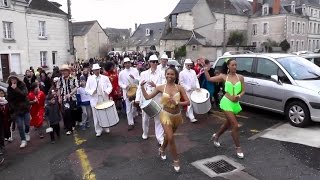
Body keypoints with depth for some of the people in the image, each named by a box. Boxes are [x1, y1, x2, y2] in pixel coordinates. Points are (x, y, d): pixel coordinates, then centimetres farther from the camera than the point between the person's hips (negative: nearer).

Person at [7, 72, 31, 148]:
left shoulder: (22, 85, -6)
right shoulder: (9, 88, -1)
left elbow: (25, 94, -21)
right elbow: (9, 100, 1)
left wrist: (16, 89, -28)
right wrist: (12, 110, -3)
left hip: (25, 108, -1)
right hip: (16, 110, 1)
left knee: (27, 124, 6)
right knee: (20, 126, 0)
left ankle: (27, 133, 39)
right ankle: (23, 140, 11)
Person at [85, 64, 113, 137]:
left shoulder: (105, 78, 5)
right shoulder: (90, 78, 4)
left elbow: (110, 86, 5)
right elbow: (87, 89, 3)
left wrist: (107, 91, -15)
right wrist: (92, 92, -16)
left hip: (104, 98, 1)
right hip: (95, 99, -1)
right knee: (96, 115, 1)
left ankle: (106, 128, 28)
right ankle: (98, 130, 13)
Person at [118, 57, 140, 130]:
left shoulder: (135, 70, -2)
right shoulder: (121, 73, -3)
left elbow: (139, 80, -6)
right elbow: (120, 83, 1)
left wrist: (134, 78, -26)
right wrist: (125, 86, -18)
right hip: (127, 92, -1)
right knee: (128, 108, 0)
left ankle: (133, 117, 44)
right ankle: (131, 123, 9)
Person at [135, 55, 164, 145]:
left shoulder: (161, 73, -2)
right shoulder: (144, 73, 3)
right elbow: (140, 87, 2)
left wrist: (155, 85, -27)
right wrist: (137, 98, -4)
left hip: (157, 99, -2)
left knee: (158, 119, 1)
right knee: (145, 118, 17)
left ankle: (160, 138, 9)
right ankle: (145, 133, 40)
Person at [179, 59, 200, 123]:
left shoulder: (193, 71, 11)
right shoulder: (182, 73, -5)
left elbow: (196, 80, 10)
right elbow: (181, 82, -8)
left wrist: (197, 87, -6)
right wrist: (188, 88, -14)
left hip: (194, 90, 6)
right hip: (187, 91, -6)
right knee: (190, 103, -8)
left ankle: (188, 114, 29)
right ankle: (191, 117, -5)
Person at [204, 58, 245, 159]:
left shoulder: (240, 77, 1)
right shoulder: (224, 77, -3)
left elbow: (243, 91, 4)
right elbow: (209, 79, 1)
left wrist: (239, 96, -14)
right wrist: (206, 70, -8)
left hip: (236, 103, 4)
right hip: (227, 102, -4)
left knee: (228, 124, 21)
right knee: (235, 126, -10)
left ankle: (216, 136, 47)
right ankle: (238, 148, 7)